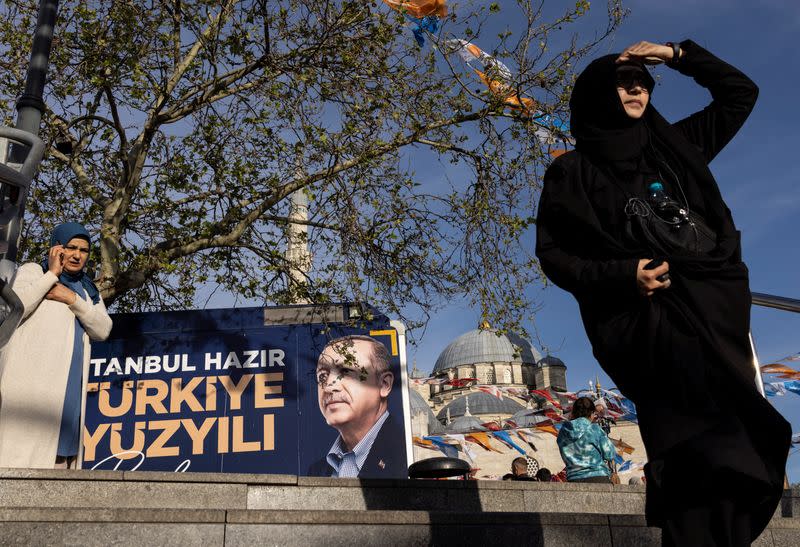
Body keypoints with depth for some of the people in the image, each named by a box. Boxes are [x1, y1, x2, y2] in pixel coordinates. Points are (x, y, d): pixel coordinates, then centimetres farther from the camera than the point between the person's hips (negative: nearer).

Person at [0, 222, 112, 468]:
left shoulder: (88, 291, 23)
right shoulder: (32, 271, 10)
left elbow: (103, 330, 7)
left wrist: (72, 299, -5)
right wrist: (52, 274, -5)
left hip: (69, 383, 5)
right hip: (30, 379, -5)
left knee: (63, 446, -3)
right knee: (25, 442, -13)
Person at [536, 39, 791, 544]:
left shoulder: (674, 145, 22)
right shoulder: (574, 172, 9)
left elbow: (741, 93, 31)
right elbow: (553, 254, 4)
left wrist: (677, 55, 20)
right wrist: (622, 275, -12)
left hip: (718, 314, 4)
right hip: (650, 325, -4)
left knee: (722, 466, -7)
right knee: (700, 463, -21)